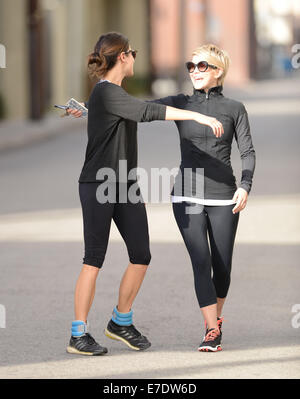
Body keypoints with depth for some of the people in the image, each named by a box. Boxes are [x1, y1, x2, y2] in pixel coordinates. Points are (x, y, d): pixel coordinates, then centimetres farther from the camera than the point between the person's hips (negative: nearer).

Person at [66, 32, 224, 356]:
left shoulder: (114, 92, 15)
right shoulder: (105, 93, -15)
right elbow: (147, 112, -28)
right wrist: (198, 116, -32)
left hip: (125, 185, 9)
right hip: (97, 185, -9)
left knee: (141, 256, 2)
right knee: (94, 259, -6)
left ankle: (121, 321, 17)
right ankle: (78, 335, -1)